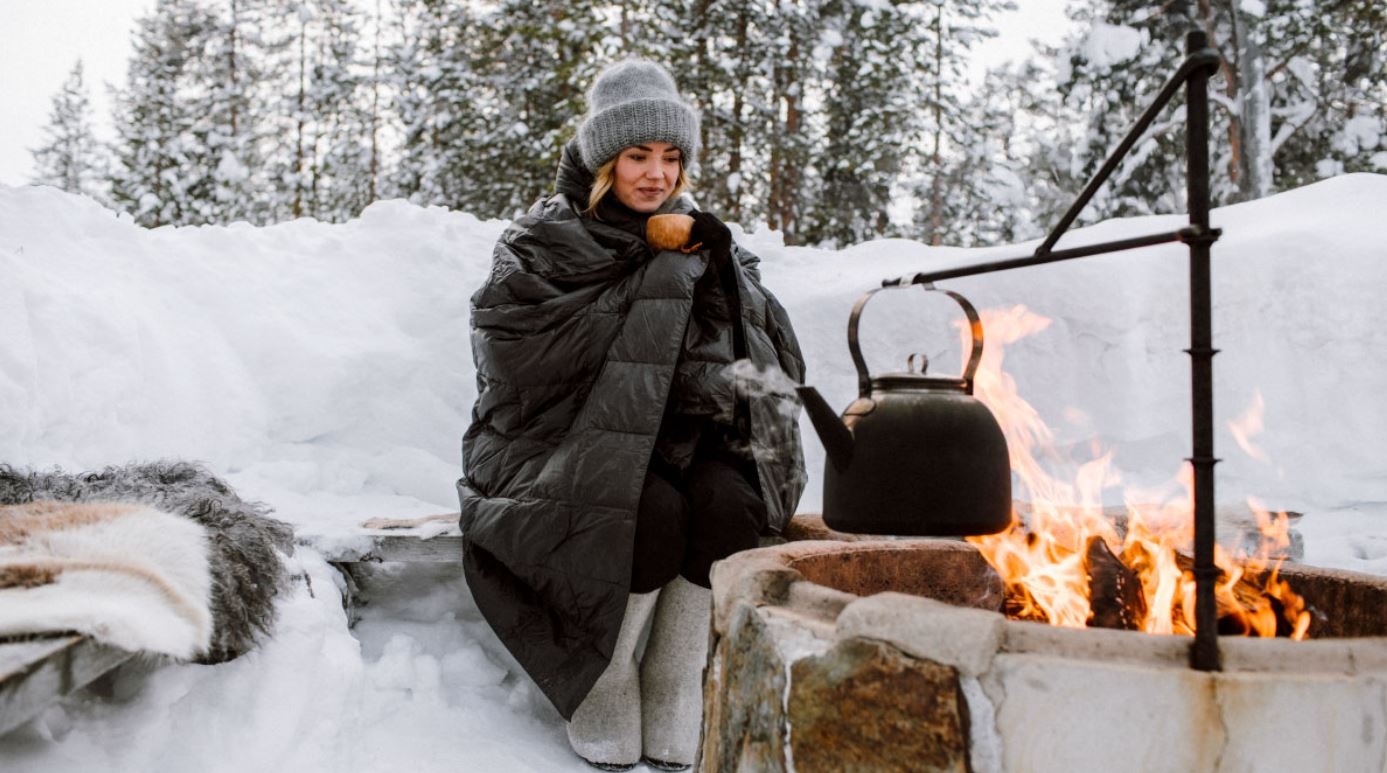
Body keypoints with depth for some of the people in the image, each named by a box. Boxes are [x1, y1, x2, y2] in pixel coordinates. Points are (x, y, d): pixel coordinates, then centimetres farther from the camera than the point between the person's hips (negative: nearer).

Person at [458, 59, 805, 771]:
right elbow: (515, 351, -15)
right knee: (653, 512, -32)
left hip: (671, 449, 3)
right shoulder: (544, 242, 3)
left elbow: (771, 359, 3)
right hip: (563, 456, -3)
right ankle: (604, 686, -8)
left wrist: (721, 272, -14)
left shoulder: (692, 237, 12)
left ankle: (673, 694, -11)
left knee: (727, 499, -28)